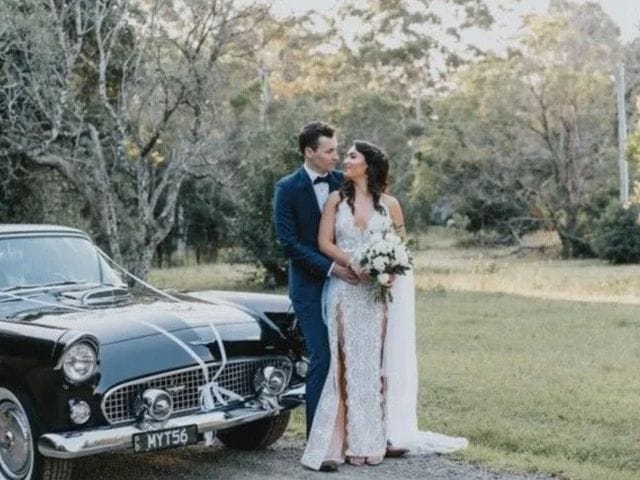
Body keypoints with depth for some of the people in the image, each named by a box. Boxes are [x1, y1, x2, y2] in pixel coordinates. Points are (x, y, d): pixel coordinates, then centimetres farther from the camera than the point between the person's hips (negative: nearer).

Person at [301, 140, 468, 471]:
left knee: (375, 362, 3)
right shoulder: (336, 200, 6)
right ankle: (352, 441, 2)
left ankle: (376, 438, 10)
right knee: (349, 363, -2)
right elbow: (324, 242, 0)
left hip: (380, 292, 0)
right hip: (346, 291, 0)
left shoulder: (389, 204, 6)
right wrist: (352, 264, -15)